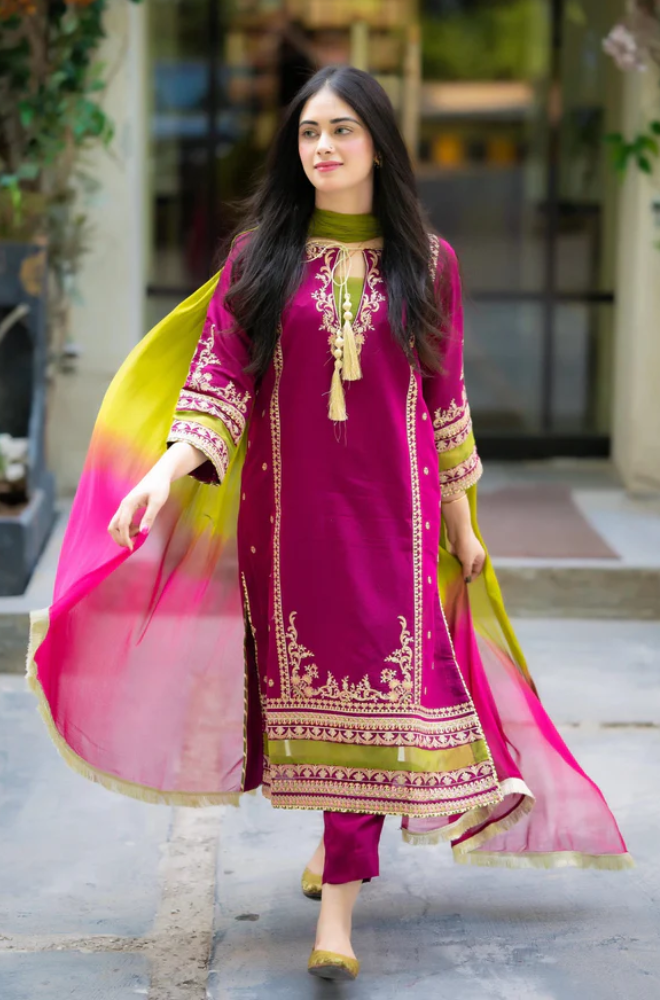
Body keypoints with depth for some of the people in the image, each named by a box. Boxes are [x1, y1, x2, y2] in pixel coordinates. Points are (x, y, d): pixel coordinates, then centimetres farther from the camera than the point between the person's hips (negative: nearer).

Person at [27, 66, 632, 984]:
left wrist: (461, 520, 11)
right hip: (288, 508, 1)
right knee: (306, 678, 7)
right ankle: (343, 844, 31)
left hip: (389, 510, -1)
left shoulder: (428, 261, 5)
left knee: (373, 692, -6)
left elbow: (443, 397, 9)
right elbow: (218, 375, -4)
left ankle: (337, 908, -5)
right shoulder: (259, 255, 4)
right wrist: (167, 468, -20)